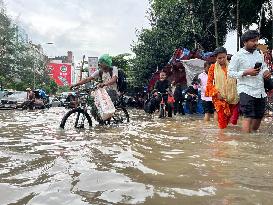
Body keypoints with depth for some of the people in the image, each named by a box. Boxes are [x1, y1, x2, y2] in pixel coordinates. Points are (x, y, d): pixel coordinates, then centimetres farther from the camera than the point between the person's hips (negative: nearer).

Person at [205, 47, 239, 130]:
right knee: (222, 119, -8)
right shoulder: (213, 67, 3)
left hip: (232, 97, 2)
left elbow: (237, 80, 13)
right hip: (220, 97, -2)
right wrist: (216, 93, -10)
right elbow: (209, 83, 2)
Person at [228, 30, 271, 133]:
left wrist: (266, 71, 2)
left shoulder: (258, 54, 15)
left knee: (259, 116, 13)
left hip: (260, 91, 7)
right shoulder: (238, 56, -5)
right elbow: (231, 72, -9)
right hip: (246, 91, -7)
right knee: (248, 117, -10)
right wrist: (246, 72, -20)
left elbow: (264, 66, 27)